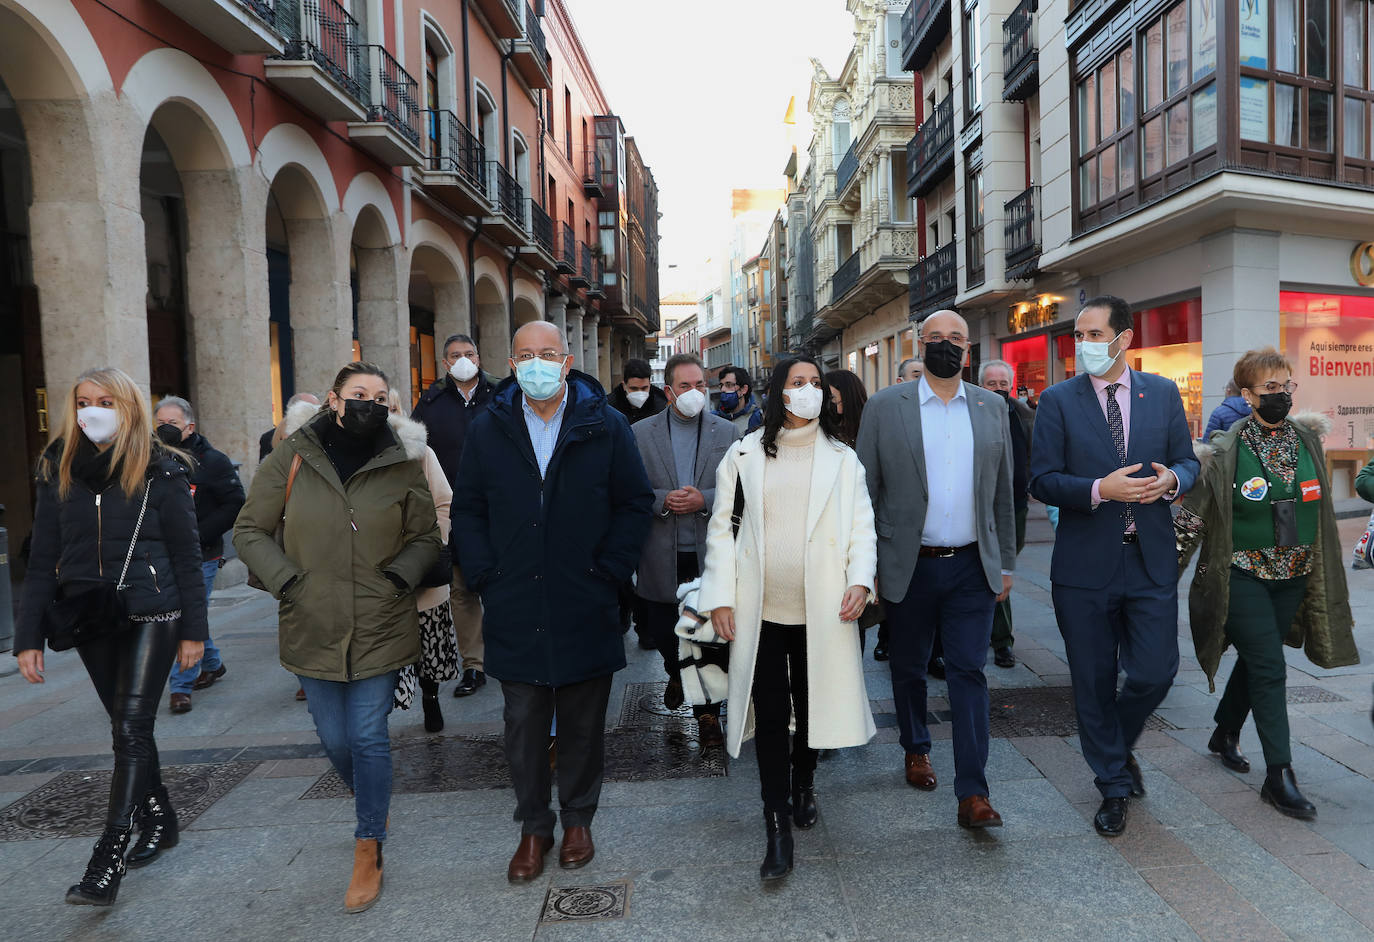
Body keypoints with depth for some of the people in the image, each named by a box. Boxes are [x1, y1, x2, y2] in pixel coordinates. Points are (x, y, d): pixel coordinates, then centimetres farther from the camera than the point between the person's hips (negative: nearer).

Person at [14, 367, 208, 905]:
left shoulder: (159, 470, -5)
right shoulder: (58, 472, 6)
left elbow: (186, 554, -3)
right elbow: (42, 561, 7)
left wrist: (193, 629, -4)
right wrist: (29, 636, 2)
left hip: (150, 615, -4)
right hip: (90, 620, 4)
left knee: (131, 728, -8)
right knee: (127, 728, 13)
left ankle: (107, 861, -4)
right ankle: (159, 822, 29)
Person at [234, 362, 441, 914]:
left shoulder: (402, 467, -1)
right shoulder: (291, 459, -3)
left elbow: (425, 537, 8)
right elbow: (250, 531, 3)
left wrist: (399, 577, -9)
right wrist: (287, 580, -9)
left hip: (380, 628, -1)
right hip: (313, 628, 1)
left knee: (368, 738, 0)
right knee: (334, 739, 12)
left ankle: (369, 852, 17)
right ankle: (370, 802, 44)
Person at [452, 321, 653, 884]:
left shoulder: (606, 426, 0)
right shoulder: (488, 430, 4)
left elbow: (635, 504, 1)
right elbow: (467, 512, 8)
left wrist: (607, 574, -6)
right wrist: (486, 579, -2)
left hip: (585, 610, -1)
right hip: (515, 612, 1)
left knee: (583, 725, 13)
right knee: (523, 727, 10)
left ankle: (578, 820, 34)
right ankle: (533, 827, 30)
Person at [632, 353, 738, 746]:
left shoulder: (727, 432, 4)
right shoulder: (640, 434, 3)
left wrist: (704, 500, -16)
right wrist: (662, 501, -16)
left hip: (710, 554, -1)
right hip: (662, 557, 1)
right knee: (661, 632, 13)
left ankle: (708, 712, 20)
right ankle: (677, 673, 46)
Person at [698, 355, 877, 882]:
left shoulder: (841, 458, 6)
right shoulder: (745, 454, 3)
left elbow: (861, 523, 5)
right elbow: (722, 526, 3)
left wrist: (860, 580, -11)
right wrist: (720, 597, -3)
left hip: (822, 609, 1)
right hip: (760, 608, -1)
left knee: (812, 706, 13)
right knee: (770, 715, 0)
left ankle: (803, 784, 42)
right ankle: (778, 829, 10)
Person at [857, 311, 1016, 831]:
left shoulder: (992, 407, 6)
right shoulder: (885, 406, -2)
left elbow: (1002, 491, 10)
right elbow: (866, 491, -1)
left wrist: (1005, 563, 9)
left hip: (972, 567, 1)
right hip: (910, 567, -1)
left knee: (969, 672, 0)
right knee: (909, 667, 15)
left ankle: (972, 794, 6)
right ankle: (916, 749, 39)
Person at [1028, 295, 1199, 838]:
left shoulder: (1163, 393, 6)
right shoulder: (1058, 400, -2)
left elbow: (1187, 460, 12)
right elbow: (1041, 481, -7)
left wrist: (1173, 479, -11)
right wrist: (1100, 490, -21)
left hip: (1151, 560, 2)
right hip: (1085, 565, -1)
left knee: (1155, 672, 1)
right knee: (1094, 683, 8)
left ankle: (1118, 746, 34)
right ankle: (1114, 785, 27)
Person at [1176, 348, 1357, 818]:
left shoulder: (1308, 440, 4)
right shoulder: (1225, 452, -12)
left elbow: (1321, 512, 15)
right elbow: (1190, 519, -9)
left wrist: (1330, 585, 19)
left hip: (1294, 577, 5)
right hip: (1243, 577, -5)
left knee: (1256, 659, 16)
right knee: (1269, 669, -7)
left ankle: (1225, 733, 37)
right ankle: (1279, 776, 1)